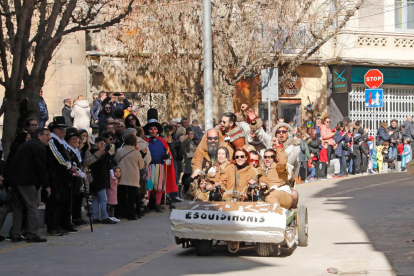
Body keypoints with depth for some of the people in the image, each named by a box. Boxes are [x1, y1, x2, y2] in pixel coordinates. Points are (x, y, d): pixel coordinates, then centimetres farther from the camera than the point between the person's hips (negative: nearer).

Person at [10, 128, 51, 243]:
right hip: (27, 181, -9)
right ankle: (32, 235, -6)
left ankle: (16, 235, 11)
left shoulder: (27, 144, 23)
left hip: (15, 178, 9)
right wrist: (46, 185, -7)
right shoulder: (39, 147, -8)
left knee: (17, 207, 11)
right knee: (32, 207, -5)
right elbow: (41, 168, -12)